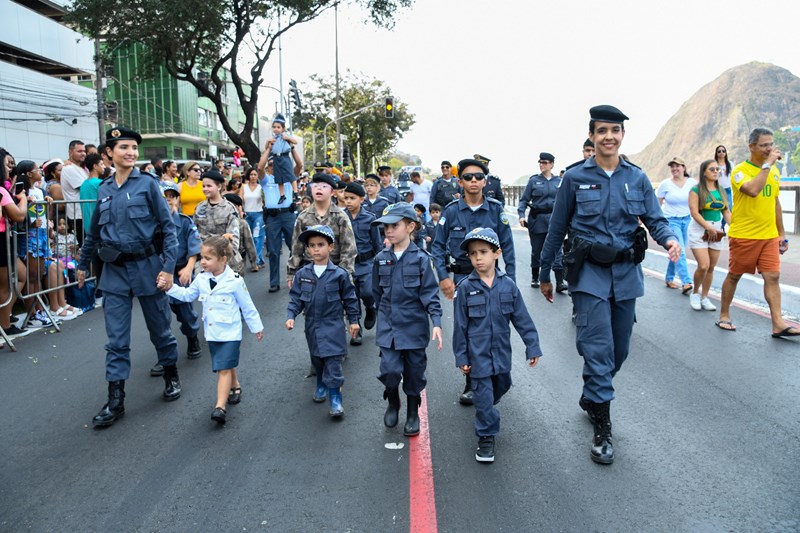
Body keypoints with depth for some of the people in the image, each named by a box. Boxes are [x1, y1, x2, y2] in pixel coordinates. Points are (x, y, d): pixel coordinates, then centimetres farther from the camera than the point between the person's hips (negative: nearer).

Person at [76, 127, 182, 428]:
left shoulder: (147, 184, -5)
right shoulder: (103, 190, 7)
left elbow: (168, 226, -7)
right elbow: (94, 231, 18)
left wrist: (168, 267, -14)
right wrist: (83, 264, 24)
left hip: (146, 266, -3)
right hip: (115, 271, 3)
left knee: (159, 329, 11)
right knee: (116, 339, 4)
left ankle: (171, 375, 33)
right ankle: (115, 400, 10)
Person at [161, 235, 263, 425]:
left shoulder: (235, 281, -16)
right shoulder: (202, 278, -1)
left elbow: (247, 306, -8)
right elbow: (188, 295, 14)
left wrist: (256, 327, 1)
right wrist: (170, 288, 2)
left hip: (230, 333, -6)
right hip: (212, 333, 6)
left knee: (224, 368, -10)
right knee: (227, 366, 20)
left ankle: (220, 407, -11)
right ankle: (235, 387, 44)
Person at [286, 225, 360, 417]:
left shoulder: (339, 274, -9)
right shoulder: (302, 274, -2)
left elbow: (350, 298, -1)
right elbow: (295, 298, 3)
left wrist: (354, 320, 2)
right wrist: (291, 316, -9)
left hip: (332, 325, -4)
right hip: (312, 325, 4)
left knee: (333, 361, -7)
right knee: (317, 360, 18)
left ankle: (335, 398, 1)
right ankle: (321, 386, 41)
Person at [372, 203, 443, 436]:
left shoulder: (421, 259, -8)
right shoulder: (381, 259, 2)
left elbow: (430, 293, -9)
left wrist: (437, 322, -18)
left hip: (414, 325, -2)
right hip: (388, 325, 2)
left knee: (414, 371, 9)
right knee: (390, 370, -7)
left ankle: (413, 413, 30)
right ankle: (392, 403, 25)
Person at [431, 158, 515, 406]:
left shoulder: (496, 209, -1)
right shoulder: (451, 211, -2)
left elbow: (507, 246, 1)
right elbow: (438, 246, 2)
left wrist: (510, 280, -3)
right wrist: (443, 277, -7)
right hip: (462, 277, 0)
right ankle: (471, 383, 17)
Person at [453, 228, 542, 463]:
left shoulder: (508, 285, -6)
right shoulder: (465, 288, -11)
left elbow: (523, 319, 0)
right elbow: (460, 326, -6)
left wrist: (532, 347, 0)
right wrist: (461, 357, -4)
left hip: (501, 352, 4)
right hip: (478, 354, -3)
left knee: (502, 386, 22)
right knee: (483, 394, 0)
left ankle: (484, 408, 51)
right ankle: (486, 436, 16)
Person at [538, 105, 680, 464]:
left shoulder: (637, 178, 7)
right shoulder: (575, 177, -2)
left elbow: (655, 219, 5)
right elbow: (557, 228, 3)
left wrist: (669, 239, -19)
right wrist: (544, 274, 7)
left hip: (626, 273, 4)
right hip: (589, 273, -4)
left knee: (619, 350, 13)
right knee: (598, 349, -11)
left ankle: (590, 399, 38)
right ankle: (602, 429, 0)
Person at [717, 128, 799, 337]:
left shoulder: (774, 171, 11)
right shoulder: (740, 170, -10)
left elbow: (775, 202, 18)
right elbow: (753, 190, -30)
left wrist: (781, 233, 16)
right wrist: (768, 163, -23)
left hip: (769, 236, 5)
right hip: (743, 235, -5)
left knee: (773, 277, -2)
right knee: (734, 276, 6)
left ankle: (778, 324, -2)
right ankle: (724, 315, 20)